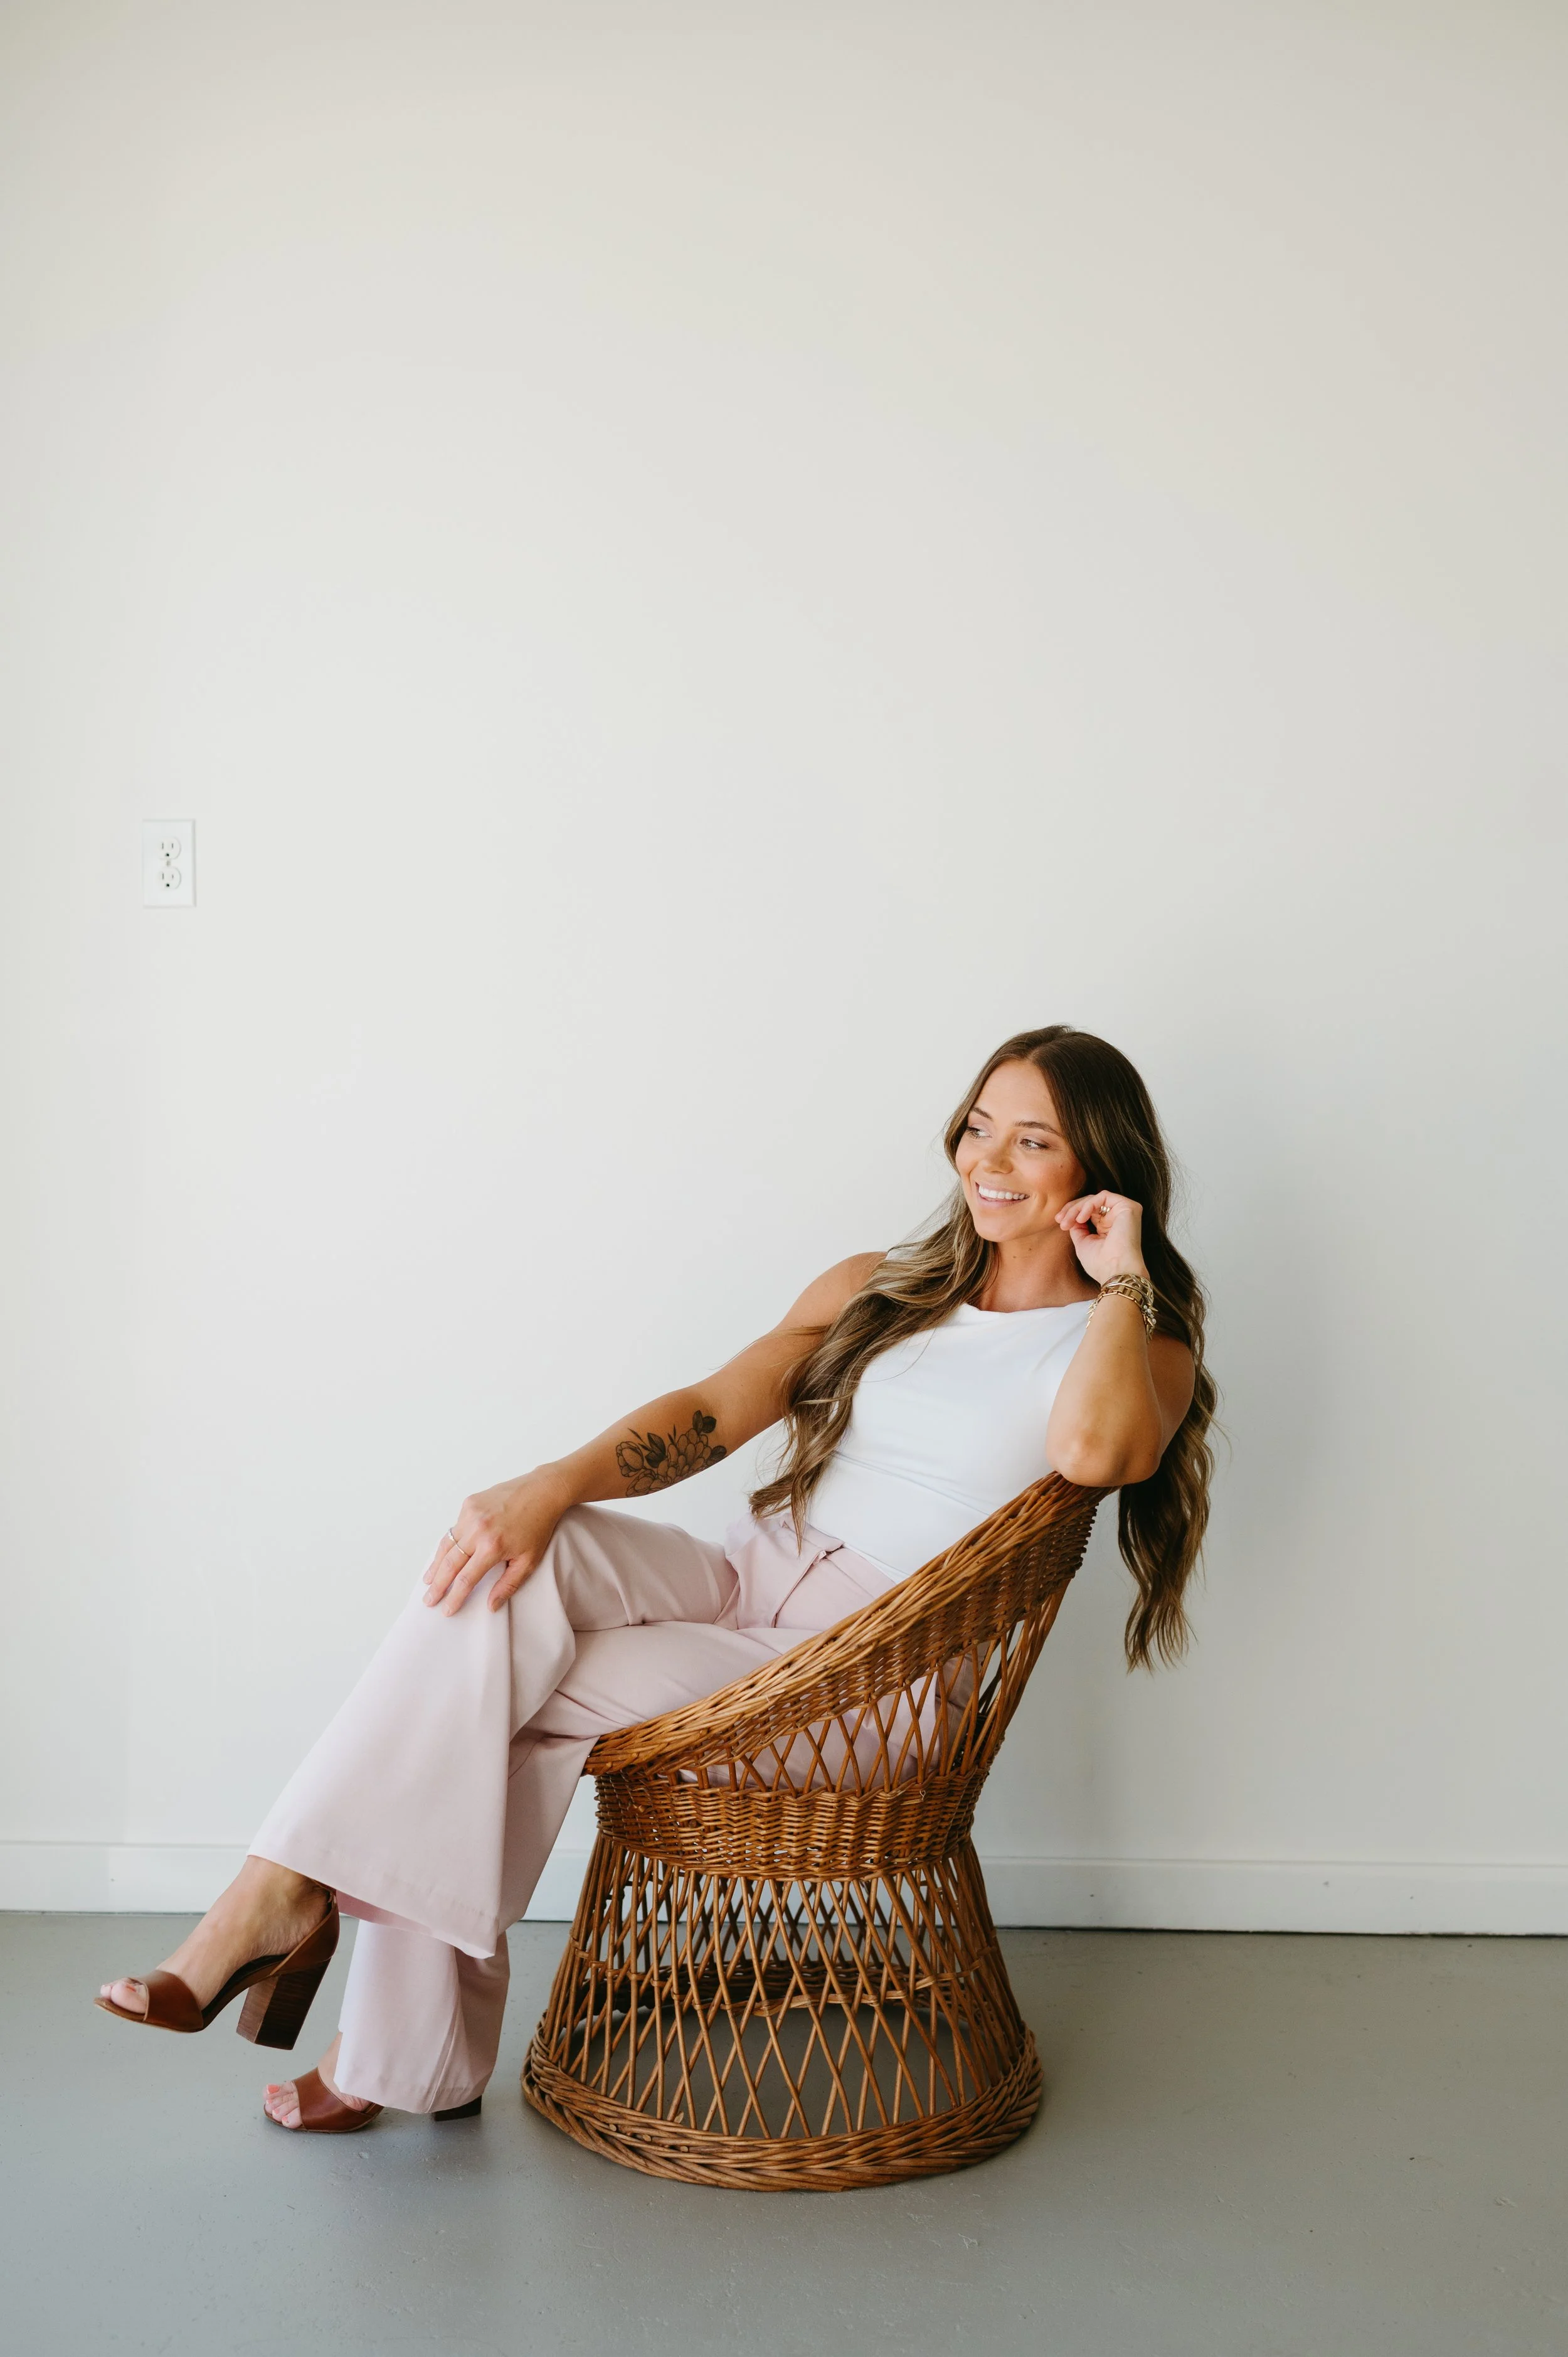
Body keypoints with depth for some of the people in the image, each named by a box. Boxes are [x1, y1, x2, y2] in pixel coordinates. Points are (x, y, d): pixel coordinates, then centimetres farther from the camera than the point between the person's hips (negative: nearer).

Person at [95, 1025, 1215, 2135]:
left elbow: (1094, 1448, -25)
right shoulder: (879, 1288, 17)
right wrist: (548, 1488, -14)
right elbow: (715, 1411, 3)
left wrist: (1122, 1276, -10)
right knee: (505, 1555, -25)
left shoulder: (1145, 1344, 2)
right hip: (743, 1580, 5)